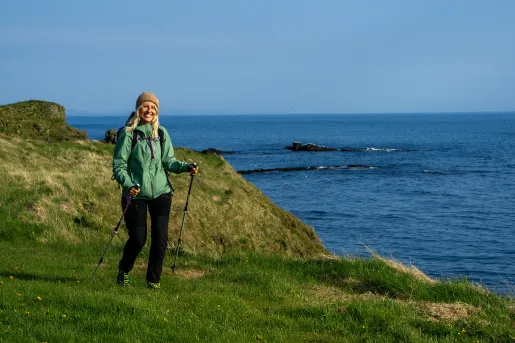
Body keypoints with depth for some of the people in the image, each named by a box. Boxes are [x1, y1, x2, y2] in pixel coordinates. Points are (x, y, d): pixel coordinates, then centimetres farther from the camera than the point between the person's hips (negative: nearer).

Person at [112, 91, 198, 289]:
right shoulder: (128, 133, -5)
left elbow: (168, 161, 10)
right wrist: (128, 185, -23)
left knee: (160, 237, -4)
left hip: (160, 192, 4)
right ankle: (124, 272, 28)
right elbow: (119, 164, -7)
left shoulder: (161, 133, 9)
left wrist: (186, 167, -9)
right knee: (138, 238, -1)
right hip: (135, 194, -3)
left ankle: (154, 280, 10)